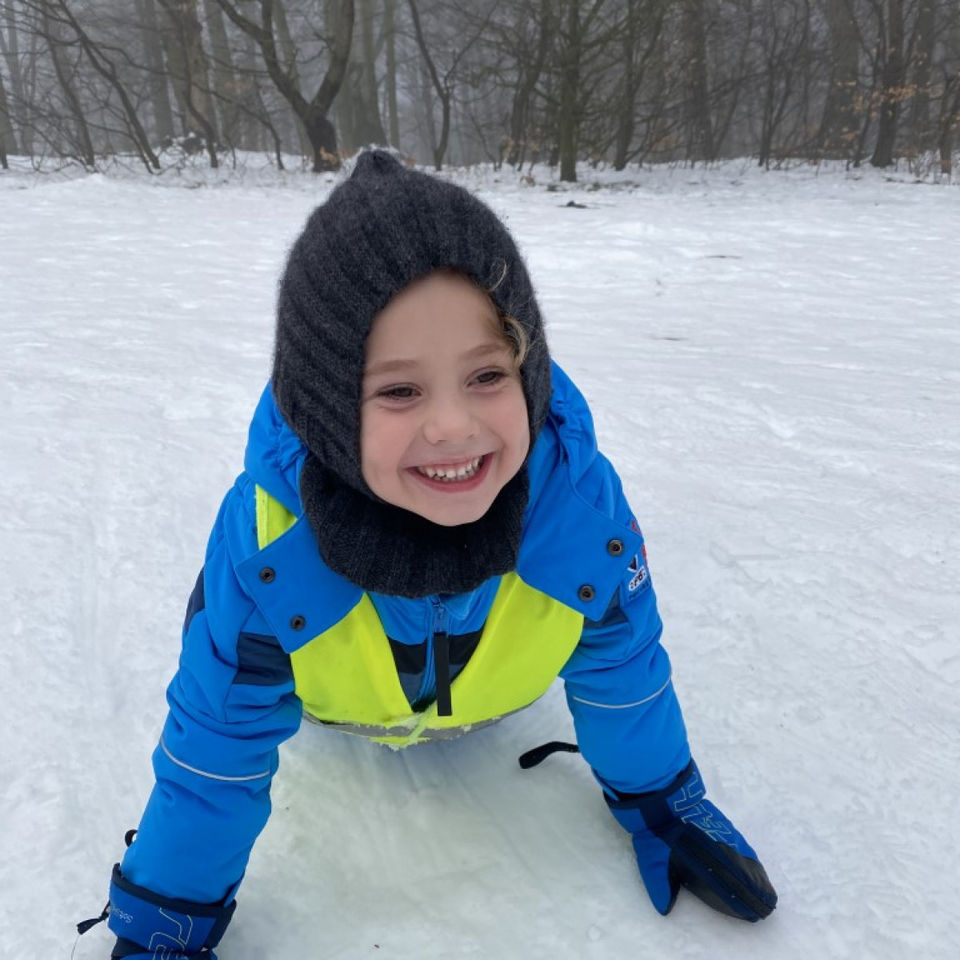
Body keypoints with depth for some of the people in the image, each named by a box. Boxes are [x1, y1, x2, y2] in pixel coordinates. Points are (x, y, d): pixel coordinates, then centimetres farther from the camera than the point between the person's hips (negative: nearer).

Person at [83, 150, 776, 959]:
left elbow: (620, 669, -21)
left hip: (494, 707, 1)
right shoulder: (265, 543, -44)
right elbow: (216, 747, -28)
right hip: (344, 712, 0)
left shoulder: (583, 504, -42)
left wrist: (663, 807, -7)